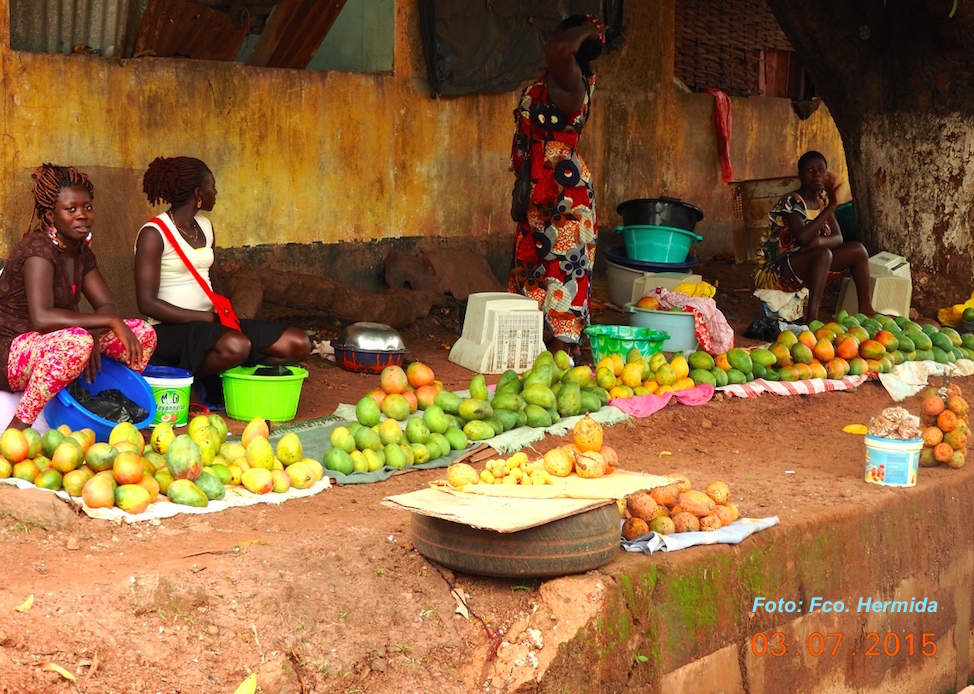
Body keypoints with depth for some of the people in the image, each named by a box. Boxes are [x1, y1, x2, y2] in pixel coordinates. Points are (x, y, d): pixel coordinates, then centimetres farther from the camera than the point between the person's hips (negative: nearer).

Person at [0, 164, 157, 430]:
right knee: (77, 341, -39)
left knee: (143, 334, -2)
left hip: (49, 349, 8)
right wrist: (110, 321, -29)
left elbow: (107, 306, 4)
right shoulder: (38, 248, -18)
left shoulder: (81, 253, 8)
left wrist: (94, 336, -19)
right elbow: (41, 318, -31)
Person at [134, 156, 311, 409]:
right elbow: (147, 303, -16)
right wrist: (206, 317, -19)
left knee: (298, 344, -8)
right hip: (171, 328, -8)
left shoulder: (205, 227, 13)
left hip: (208, 321, 8)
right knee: (236, 346, -39)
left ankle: (212, 380, -3)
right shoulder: (154, 233, -10)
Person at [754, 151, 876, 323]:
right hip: (774, 271, -8)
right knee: (823, 254, -34)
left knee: (857, 249, -3)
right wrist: (831, 206, -31)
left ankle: (865, 309, 4)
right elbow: (803, 237, -32)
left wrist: (819, 241, -25)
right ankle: (812, 320, -38)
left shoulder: (822, 201, 7)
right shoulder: (791, 202, -17)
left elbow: (838, 238, -1)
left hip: (806, 267, 8)